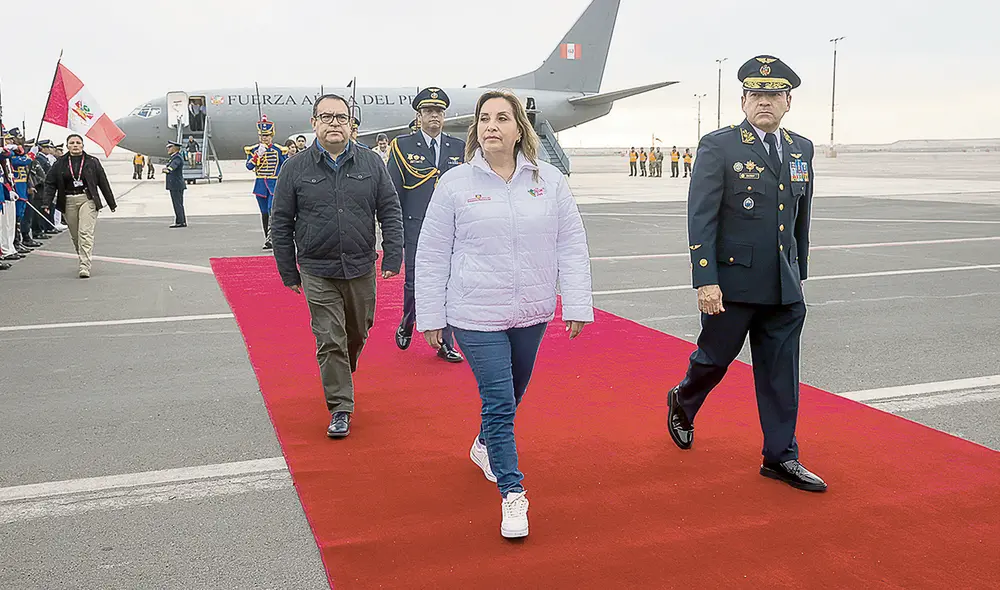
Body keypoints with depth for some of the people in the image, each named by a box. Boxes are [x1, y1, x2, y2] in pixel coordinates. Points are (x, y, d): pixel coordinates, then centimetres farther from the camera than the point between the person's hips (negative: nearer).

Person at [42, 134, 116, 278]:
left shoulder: (92, 162, 4)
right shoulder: (60, 163, 7)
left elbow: (103, 182, 7)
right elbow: (50, 183, 7)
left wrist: (111, 203, 10)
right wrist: (47, 203, -5)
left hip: (88, 200, -3)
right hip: (68, 202, 3)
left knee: (85, 233, -14)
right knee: (75, 235, 9)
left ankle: (85, 266, -18)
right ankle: (84, 259, 29)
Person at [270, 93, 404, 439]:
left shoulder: (372, 164, 1)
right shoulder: (296, 169, -2)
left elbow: (390, 212, 4)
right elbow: (281, 225, 2)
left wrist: (393, 256, -5)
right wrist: (288, 273, 2)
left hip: (362, 268, 2)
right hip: (318, 272, -2)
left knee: (357, 334, 17)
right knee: (330, 341, -3)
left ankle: (342, 377, 46)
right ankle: (340, 408, 8)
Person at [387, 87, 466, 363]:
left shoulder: (459, 148, 10)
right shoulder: (402, 146, 2)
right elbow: (392, 194, 2)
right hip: (416, 230, -2)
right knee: (415, 284, -2)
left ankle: (445, 343, 15)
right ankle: (406, 325, 28)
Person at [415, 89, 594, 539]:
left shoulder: (549, 181, -1)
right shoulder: (455, 183, -6)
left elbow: (571, 246, 2)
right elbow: (432, 255, -1)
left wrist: (577, 305, -3)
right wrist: (430, 316, -1)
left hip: (532, 312, 4)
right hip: (476, 315, -3)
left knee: (512, 395, 21)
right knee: (498, 401, -5)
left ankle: (485, 446, 50)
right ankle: (512, 494, 10)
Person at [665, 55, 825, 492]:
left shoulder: (801, 149, 10)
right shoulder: (718, 147, -8)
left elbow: (801, 217, 17)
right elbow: (701, 218, -13)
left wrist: (799, 272, 18)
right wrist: (705, 280, -19)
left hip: (784, 288, 5)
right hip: (732, 281, -5)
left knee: (781, 373, 8)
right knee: (715, 358, 10)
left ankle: (780, 457, 19)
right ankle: (682, 404, 40)